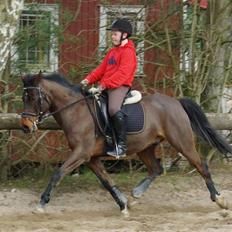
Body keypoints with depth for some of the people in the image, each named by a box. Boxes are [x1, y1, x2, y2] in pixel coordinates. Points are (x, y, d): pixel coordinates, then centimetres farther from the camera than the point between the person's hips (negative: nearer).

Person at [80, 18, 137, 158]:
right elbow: (102, 69, 21)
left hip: (120, 86, -11)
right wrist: (89, 80, 6)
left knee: (114, 108, -35)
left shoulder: (128, 52, -8)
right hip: (106, 86, 11)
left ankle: (122, 145, -36)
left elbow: (123, 73, -19)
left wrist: (106, 84, -25)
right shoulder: (113, 52, 23)